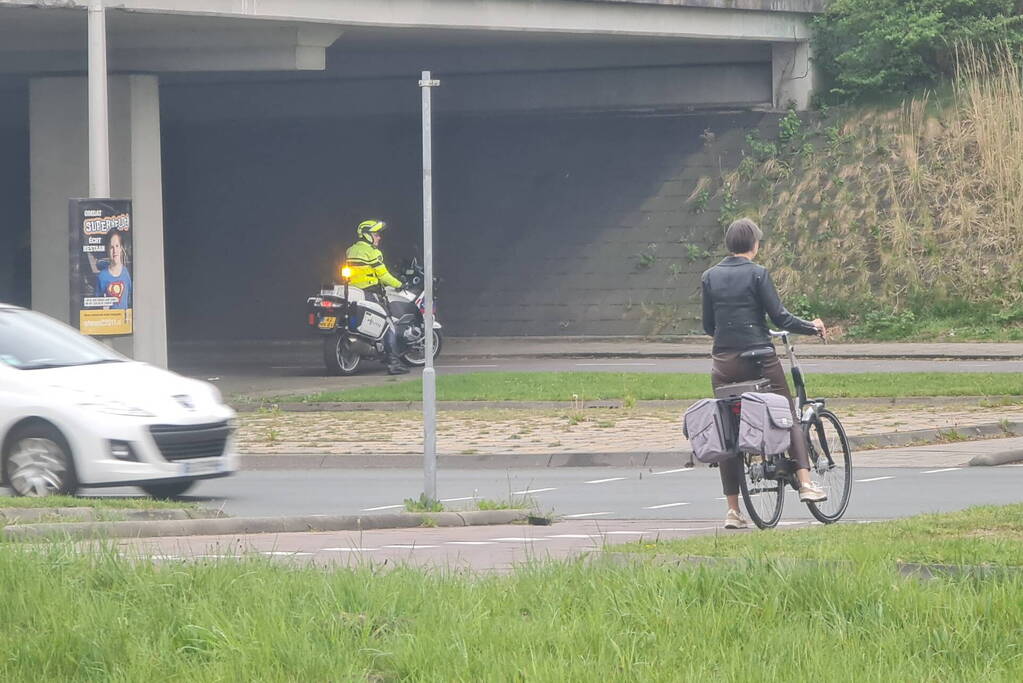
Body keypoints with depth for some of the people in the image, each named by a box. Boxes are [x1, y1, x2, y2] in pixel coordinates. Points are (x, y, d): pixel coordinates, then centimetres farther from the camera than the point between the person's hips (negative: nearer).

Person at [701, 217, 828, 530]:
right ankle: (805, 482, -3)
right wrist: (812, 327, 6)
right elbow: (780, 317, -9)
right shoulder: (757, 274, -7)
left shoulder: (711, 277, 5)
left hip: (724, 363, 4)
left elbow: (708, 325, 10)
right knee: (789, 418, 11)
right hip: (758, 358, -4)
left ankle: (733, 510, 5)